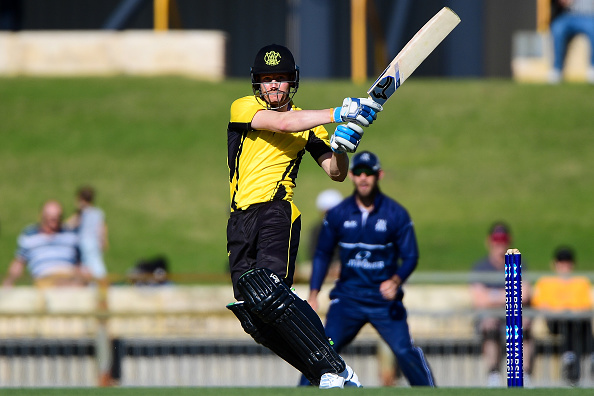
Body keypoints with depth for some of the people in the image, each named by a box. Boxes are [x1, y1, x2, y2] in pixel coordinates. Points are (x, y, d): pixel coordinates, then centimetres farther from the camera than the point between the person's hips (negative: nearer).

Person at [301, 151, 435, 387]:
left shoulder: (396, 214, -4)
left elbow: (410, 256, -2)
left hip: (384, 298, -1)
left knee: (404, 351, -16)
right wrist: (313, 294, 3)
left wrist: (395, 281, -22)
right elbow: (323, 254, 12)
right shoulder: (338, 214, 2)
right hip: (347, 296, 1)